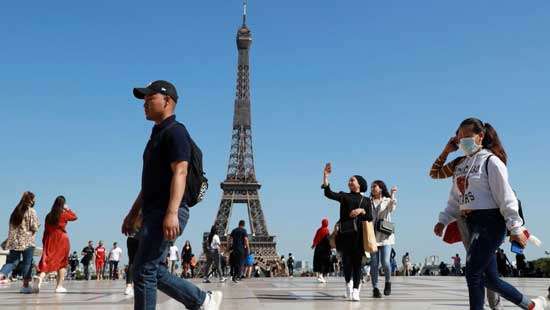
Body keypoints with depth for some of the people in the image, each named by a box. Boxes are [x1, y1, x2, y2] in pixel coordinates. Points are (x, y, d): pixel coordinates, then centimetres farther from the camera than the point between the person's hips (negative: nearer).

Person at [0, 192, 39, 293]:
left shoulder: (16, 211, 12)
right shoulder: (31, 211, -7)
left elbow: (11, 226, 14)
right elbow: (34, 227, -11)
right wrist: (37, 226, 10)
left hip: (14, 241, 5)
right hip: (27, 241, -5)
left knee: (12, 261, 7)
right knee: (27, 263, 5)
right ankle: (26, 285, 11)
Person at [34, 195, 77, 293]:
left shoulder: (49, 216, 6)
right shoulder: (64, 214, -5)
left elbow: (46, 230, 9)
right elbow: (75, 217, 13)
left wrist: (44, 242, 15)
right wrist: (68, 209, 18)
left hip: (49, 240, 3)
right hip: (61, 239, -3)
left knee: (47, 261, 1)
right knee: (62, 263, 9)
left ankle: (40, 278, -29)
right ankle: (59, 286, 7)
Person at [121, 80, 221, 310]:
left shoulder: (175, 131, -7)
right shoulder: (157, 135, 23)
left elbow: (180, 173, -19)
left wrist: (172, 213, -30)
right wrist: (133, 213, 24)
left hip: (167, 214, -10)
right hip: (153, 212, 10)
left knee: (144, 270, -10)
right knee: (154, 271, 11)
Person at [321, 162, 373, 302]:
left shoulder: (366, 200, 16)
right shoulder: (344, 196, 15)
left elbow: (370, 217, 9)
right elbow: (329, 193, -1)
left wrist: (361, 211, -9)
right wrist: (325, 176, -7)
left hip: (359, 233, 0)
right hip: (345, 231, 0)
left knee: (357, 261, -5)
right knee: (346, 260, -4)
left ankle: (355, 290, -4)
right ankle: (348, 283, 20)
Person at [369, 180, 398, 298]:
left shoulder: (387, 201, 7)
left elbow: (392, 208, -14)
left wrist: (392, 194, -27)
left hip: (385, 236, -2)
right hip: (372, 236, 2)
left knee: (385, 262, -10)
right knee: (374, 263, -1)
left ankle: (388, 282, 16)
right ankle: (375, 288, 6)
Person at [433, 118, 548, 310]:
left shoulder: (490, 161, -7)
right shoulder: (461, 166, 16)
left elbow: (506, 196, -11)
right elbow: (455, 199, 17)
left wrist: (516, 228, -14)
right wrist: (443, 220, 6)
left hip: (490, 222, -8)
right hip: (472, 223, 8)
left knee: (473, 274, -10)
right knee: (490, 279, 11)